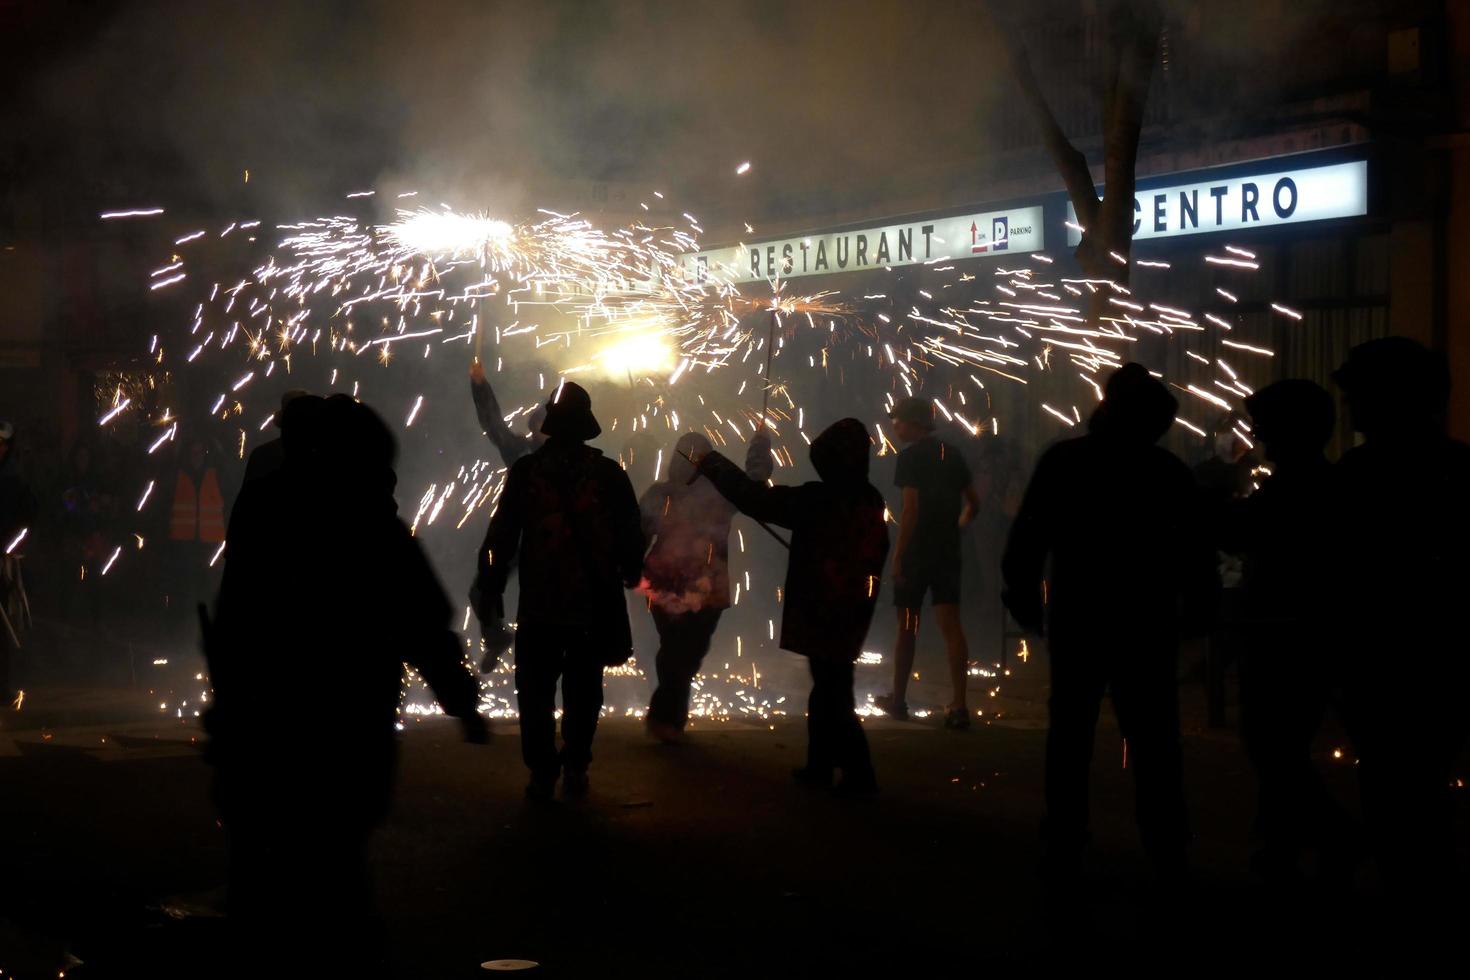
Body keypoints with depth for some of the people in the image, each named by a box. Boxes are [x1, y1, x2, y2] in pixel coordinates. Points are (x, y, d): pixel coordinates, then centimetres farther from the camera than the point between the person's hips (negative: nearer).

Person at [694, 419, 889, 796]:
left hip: (821, 616, -8)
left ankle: (860, 775, -1)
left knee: (833, 697, -1)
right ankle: (820, 765, 30)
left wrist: (712, 464, -4)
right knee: (829, 691, 20)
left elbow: (757, 499, -15)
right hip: (851, 616, 8)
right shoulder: (871, 500, 3)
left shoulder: (819, 500, -19)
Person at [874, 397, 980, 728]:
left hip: (916, 551, -5)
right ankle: (959, 705, -11)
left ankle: (898, 700, 21)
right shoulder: (952, 454, 12)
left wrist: (897, 555, -15)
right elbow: (973, 502, 17)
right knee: (951, 626, -2)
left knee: (907, 627, 9)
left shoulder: (911, 456, -9)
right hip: (948, 552, 5)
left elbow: (910, 508, -17)